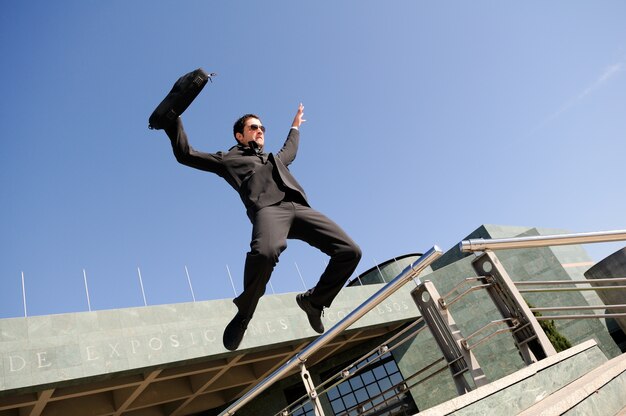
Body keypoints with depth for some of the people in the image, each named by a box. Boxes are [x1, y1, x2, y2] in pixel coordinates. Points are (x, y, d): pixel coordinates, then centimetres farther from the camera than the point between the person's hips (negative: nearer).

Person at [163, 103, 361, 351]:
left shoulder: (274, 158, 42)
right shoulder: (229, 158, 27)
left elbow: (290, 151, 65)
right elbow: (185, 154, 23)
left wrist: (295, 126, 73)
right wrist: (173, 116, 21)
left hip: (299, 208, 6)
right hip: (268, 209, -6)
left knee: (350, 251, -11)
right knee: (265, 252, -41)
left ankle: (312, 300, 12)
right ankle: (243, 315, -12)